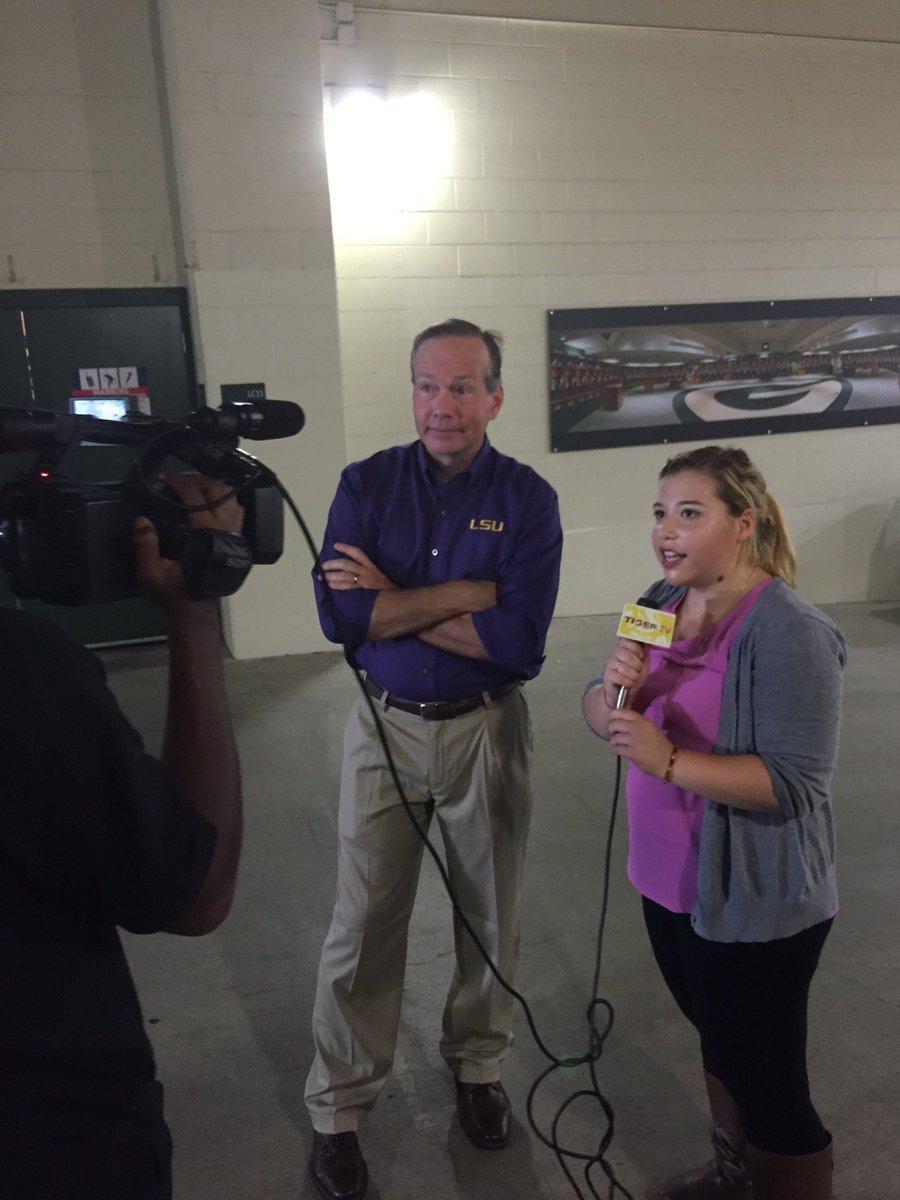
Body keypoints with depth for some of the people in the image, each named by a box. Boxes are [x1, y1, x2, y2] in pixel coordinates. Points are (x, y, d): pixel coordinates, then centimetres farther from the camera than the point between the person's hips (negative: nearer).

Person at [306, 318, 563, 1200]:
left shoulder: (528, 499, -7)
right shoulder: (365, 484, -4)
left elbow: (520, 642, -18)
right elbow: (337, 614, -16)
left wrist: (392, 602, -16)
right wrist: (469, 592, -19)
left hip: (486, 730, 0)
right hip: (385, 727, 0)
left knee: (490, 915, 17)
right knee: (364, 922, 9)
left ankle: (477, 1067, 43)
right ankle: (337, 1111, 30)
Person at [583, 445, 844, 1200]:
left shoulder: (788, 633, -23)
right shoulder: (662, 603, 0)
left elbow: (795, 781, -26)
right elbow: (604, 718, 2)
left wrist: (669, 760, -32)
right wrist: (615, 689, -19)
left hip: (753, 905, -8)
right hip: (670, 880, 8)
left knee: (768, 1083, 9)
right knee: (718, 1046, 28)